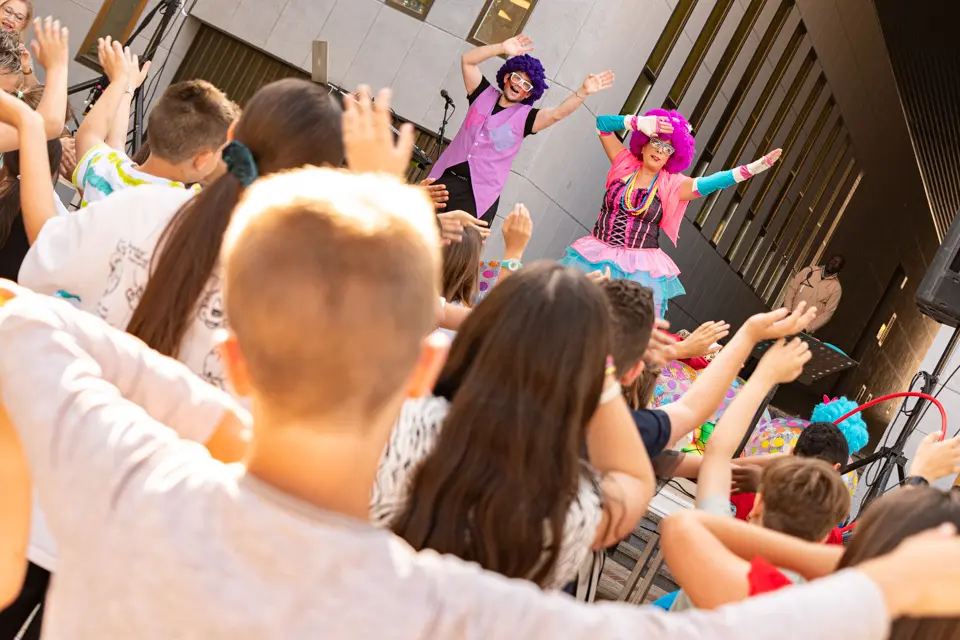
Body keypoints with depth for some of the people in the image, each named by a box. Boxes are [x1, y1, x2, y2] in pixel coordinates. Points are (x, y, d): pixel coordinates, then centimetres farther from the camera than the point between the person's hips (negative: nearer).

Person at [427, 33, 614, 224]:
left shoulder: (525, 117, 0)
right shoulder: (484, 94, 8)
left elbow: (557, 114, -15)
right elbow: (467, 60, -1)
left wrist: (583, 91, -30)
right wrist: (502, 48, -14)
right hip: (446, 178, 3)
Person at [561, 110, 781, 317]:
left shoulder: (672, 184, 1)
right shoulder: (625, 164, 5)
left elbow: (711, 182, -10)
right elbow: (602, 123, 3)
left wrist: (754, 167, -21)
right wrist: (639, 122, -12)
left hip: (641, 267, -1)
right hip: (597, 255, 1)